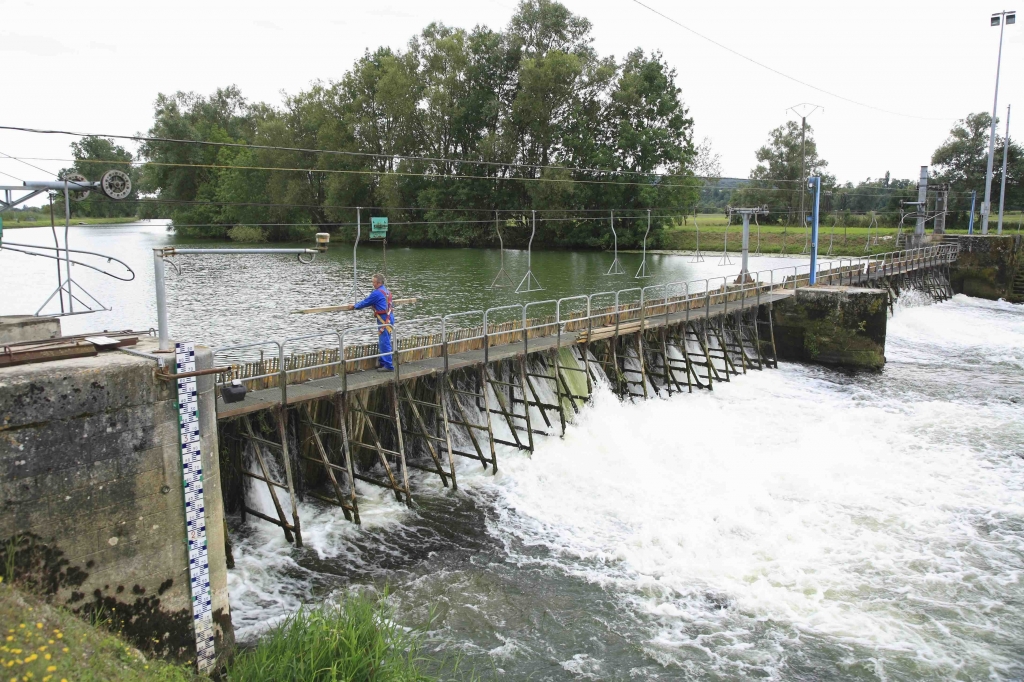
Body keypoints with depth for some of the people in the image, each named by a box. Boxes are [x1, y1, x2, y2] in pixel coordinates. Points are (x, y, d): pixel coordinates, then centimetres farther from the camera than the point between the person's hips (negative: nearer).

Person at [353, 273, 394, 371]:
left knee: (384, 343, -7)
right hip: (389, 318, 9)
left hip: (384, 320, -9)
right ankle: (383, 363, 21)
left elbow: (366, 302, -5)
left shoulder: (377, 293, -13)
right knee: (382, 343, 16)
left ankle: (388, 366, -7)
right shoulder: (387, 291, 15)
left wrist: (355, 306, 9)